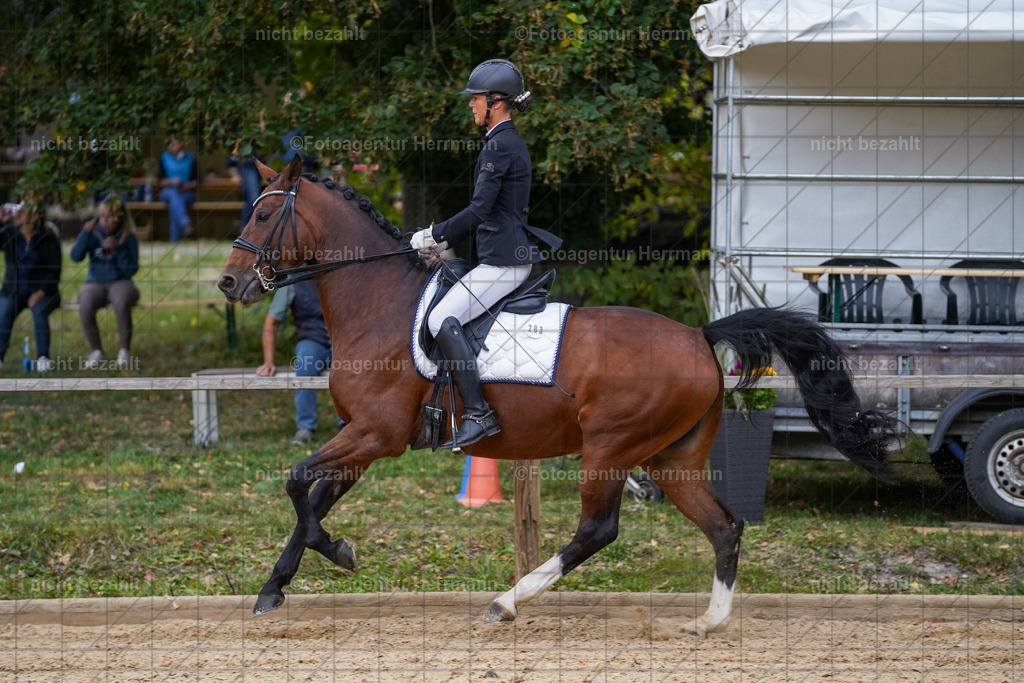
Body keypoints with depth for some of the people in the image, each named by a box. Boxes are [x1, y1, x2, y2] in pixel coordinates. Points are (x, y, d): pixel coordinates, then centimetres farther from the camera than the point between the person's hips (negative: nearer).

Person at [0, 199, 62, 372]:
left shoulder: (48, 238, -3)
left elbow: (55, 270, -5)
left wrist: (41, 292, -19)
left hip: (41, 291, -2)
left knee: (39, 311, -34)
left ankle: (43, 358, -29)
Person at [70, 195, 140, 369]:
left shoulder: (129, 238, -1)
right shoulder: (93, 234, 4)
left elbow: (131, 270, -7)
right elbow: (75, 257, -7)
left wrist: (118, 249, -19)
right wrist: (85, 233, -18)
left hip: (120, 283, -1)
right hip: (95, 283, 1)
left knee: (122, 304, -38)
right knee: (85, 306, -33)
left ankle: (125, 351, -19)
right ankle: (96, 350, -12)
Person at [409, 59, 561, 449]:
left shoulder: (500, 146, -14)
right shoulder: (508, 142, 19)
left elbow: (479, 211, -18)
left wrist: (434, 235, -7)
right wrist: (444, 242, 18)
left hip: (503, 261, -11)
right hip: (501, 257, 11)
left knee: (442, 321, -22)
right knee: (443, 316, 21)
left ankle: (478, 414, -27)